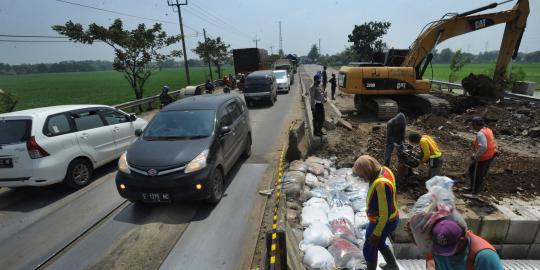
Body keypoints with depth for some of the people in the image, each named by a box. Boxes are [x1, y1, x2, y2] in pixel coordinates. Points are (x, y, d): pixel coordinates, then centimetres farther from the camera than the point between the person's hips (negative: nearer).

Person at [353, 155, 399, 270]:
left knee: (369, 248, 14)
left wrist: (376, 233, -19)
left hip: (383, 222, -9)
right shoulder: (384, 170, -9)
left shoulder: (381, 184, -37)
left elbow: (385, 213, -29)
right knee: (379, 244, 31)